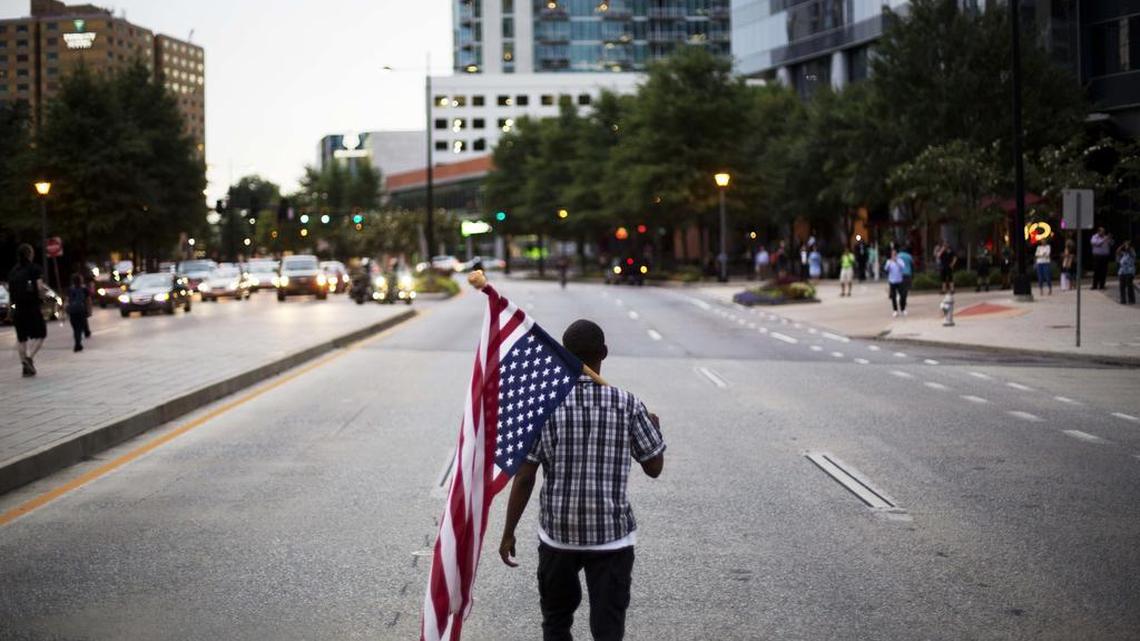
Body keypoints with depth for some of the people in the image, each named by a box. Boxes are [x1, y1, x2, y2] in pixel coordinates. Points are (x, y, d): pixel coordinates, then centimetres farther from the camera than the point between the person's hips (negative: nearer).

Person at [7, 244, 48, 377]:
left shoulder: (12, 271, 8)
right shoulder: (35, 269, -6)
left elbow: (9, 290, 8)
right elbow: (40, 287, -15)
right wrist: (45, 288, 6)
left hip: (18, 309, 4)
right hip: (33, 307, -4)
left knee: (21, 338, 11)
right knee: (40, 335, 7)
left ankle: (26, 366, 11)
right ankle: (30, 357, -16)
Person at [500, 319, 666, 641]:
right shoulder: (628, 405, -8)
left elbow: (524, 477, -7)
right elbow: (654, 468, 1)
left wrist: (508, 532, 3)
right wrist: (654, 429, 21)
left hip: (557, 533, 1)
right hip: (612, 535, -1)